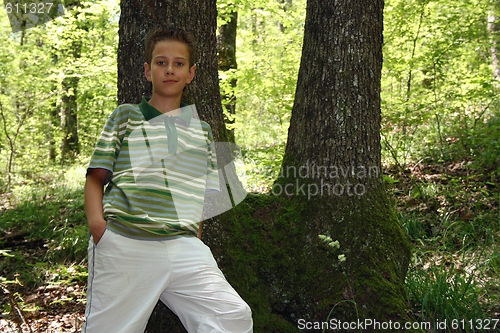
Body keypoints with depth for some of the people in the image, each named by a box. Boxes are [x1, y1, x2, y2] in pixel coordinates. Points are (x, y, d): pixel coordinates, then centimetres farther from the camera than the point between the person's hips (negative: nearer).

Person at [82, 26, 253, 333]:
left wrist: (195, 235, 8)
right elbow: (96, 177, 6)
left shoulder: (202, 130, 19)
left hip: (184, 247, 3)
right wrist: (97, 224, -10)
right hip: (123, 245, -2)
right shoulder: (127, 116, 10)